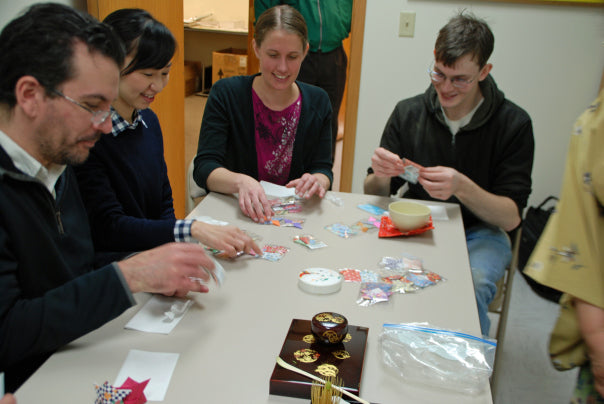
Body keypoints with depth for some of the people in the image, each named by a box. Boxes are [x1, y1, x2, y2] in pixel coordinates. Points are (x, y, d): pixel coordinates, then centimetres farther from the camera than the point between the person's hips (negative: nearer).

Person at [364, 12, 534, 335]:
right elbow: (374, 196, 3)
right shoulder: (408, 113, 0)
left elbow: (511, 217, -10)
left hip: (480, 235, -1)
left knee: (471, 285, -35)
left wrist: (462, 187, -28)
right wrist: (380, 176, -22)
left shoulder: (514, 123, -7)